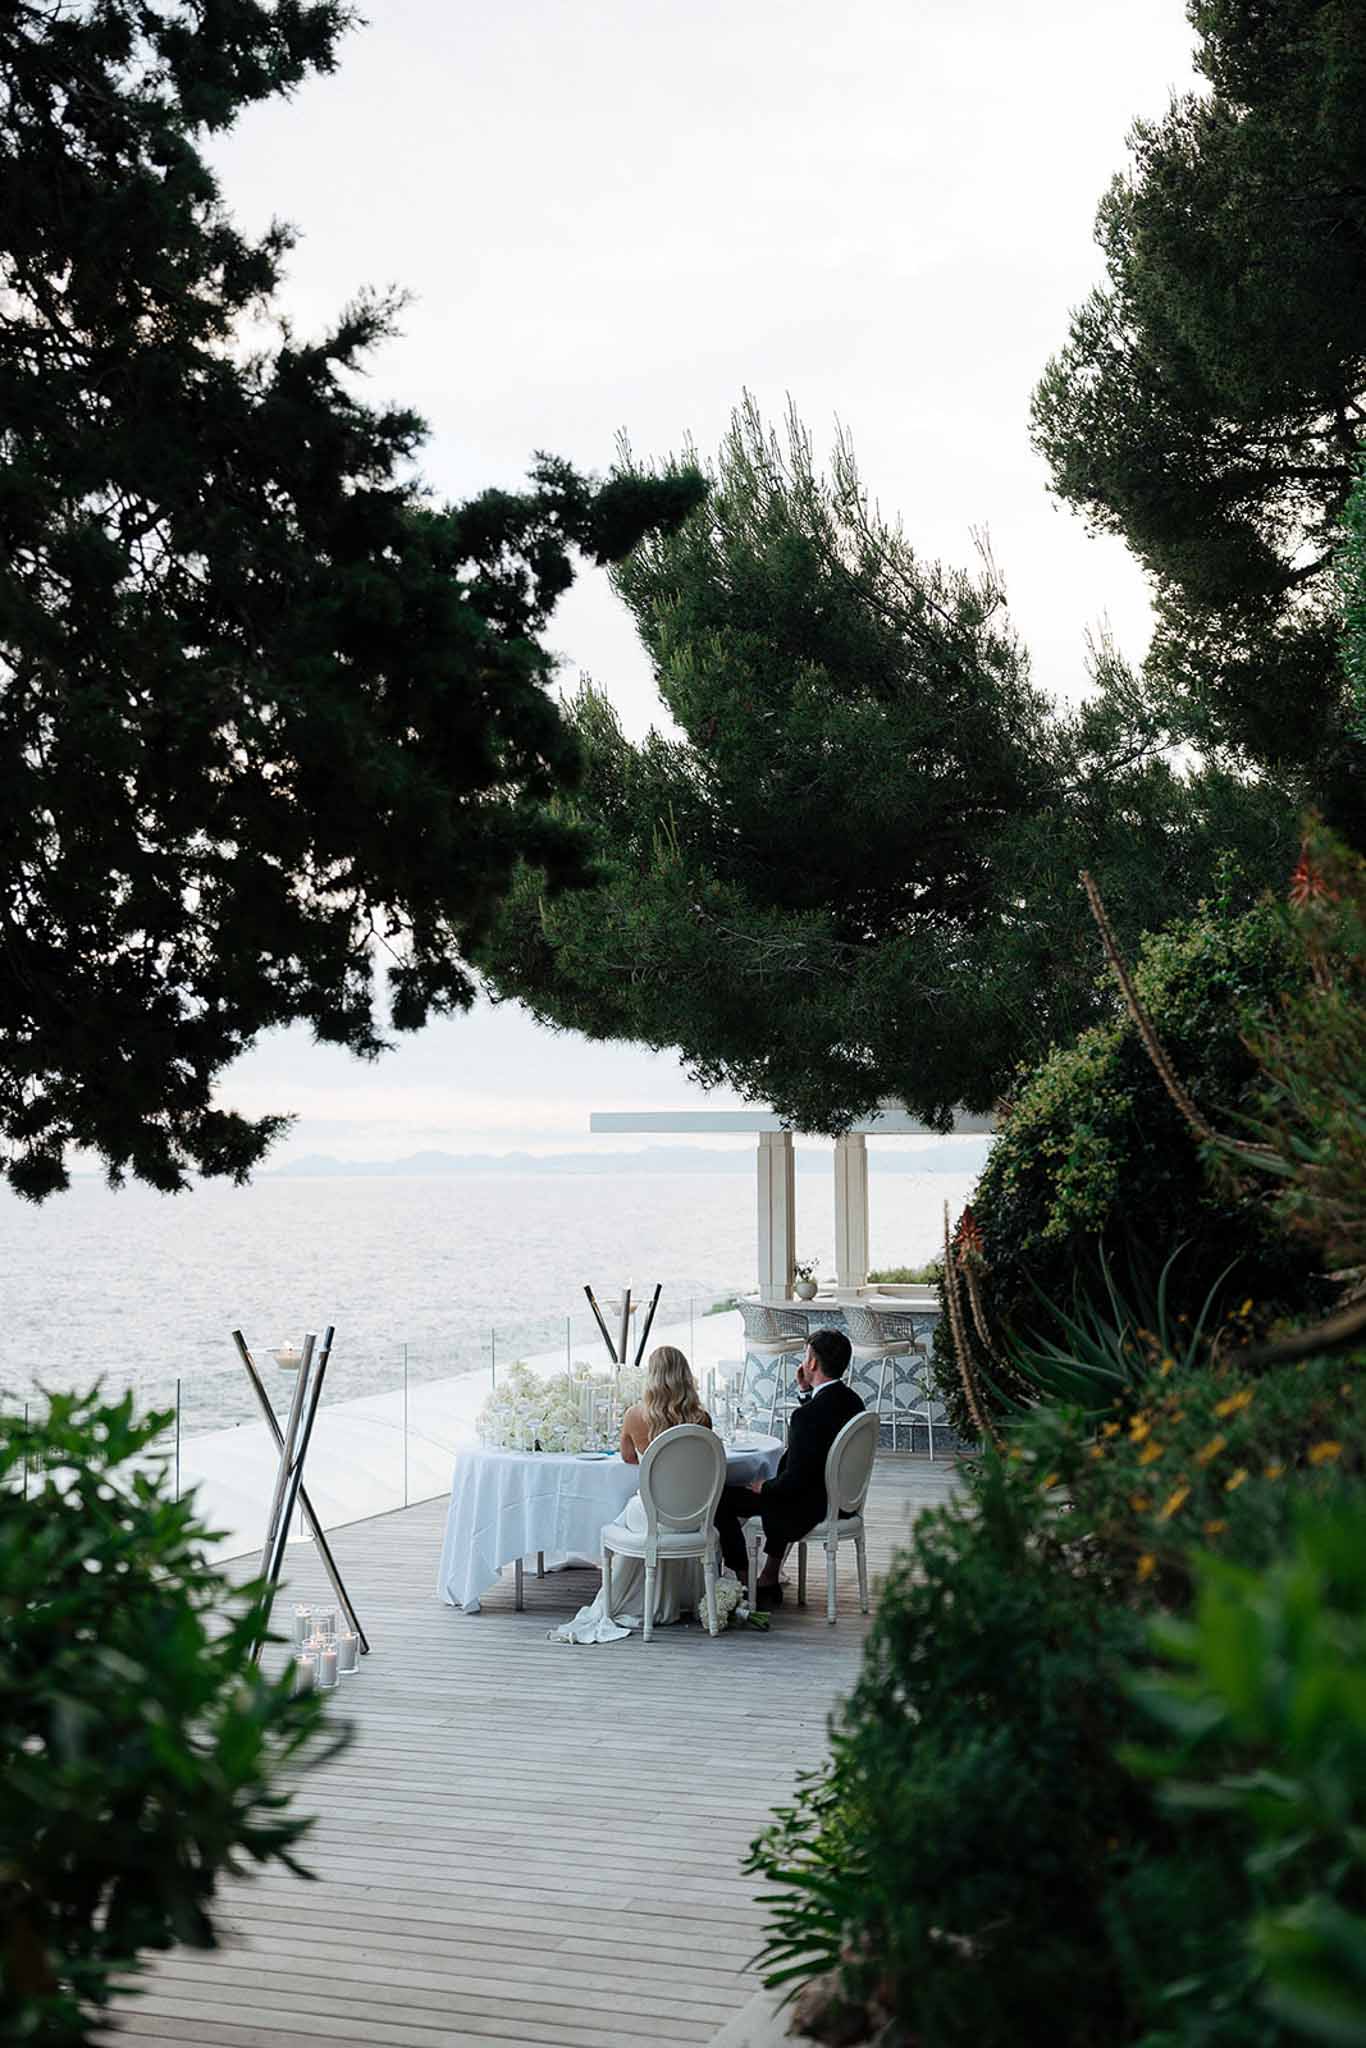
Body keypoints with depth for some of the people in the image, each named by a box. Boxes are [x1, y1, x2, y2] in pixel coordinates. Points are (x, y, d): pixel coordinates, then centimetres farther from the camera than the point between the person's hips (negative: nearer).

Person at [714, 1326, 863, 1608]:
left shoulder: (809, 1415, -29)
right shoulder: (851, 1401, -1)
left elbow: (793, 1481, -27)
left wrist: (763, 1487, -7)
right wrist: (807, 1392, 7)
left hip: (811, 1510, -9)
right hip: (840, 1500, 9)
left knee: (722, 1499, 4)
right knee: (773, 1492, 37)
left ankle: (745, 1583, 17)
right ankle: (768, 1581, 39)